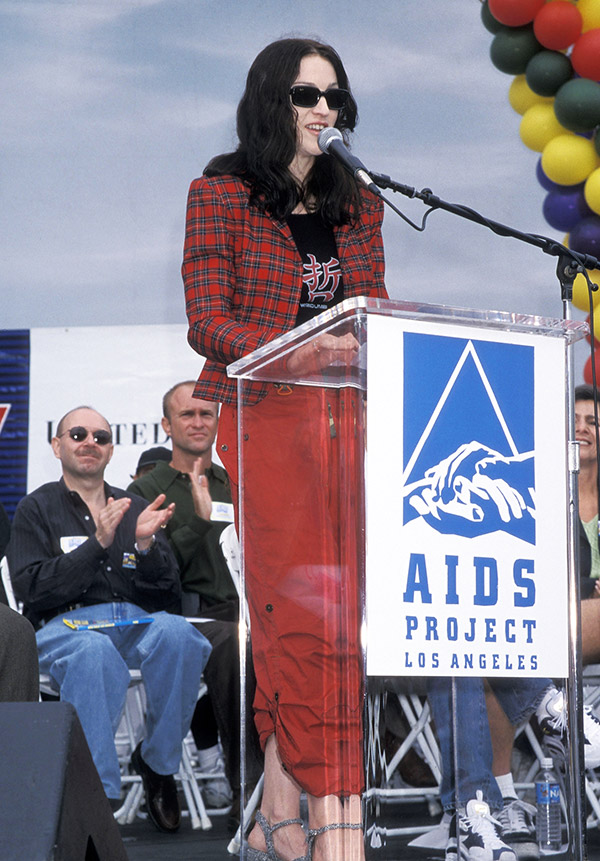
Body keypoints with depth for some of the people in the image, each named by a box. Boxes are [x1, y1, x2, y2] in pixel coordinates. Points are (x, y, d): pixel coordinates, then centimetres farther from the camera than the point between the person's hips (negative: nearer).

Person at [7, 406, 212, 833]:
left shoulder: (136, 509, 22)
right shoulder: (37, 509, 12)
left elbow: (167, 595, 14)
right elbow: (32, 589, -4)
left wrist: (146, 545, -6)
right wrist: (98, 543, -12)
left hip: (138, 623, 3)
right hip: (66, 624, -3)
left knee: (176, 632, -33)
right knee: (94, 651, -40)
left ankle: (158, 761, -15)